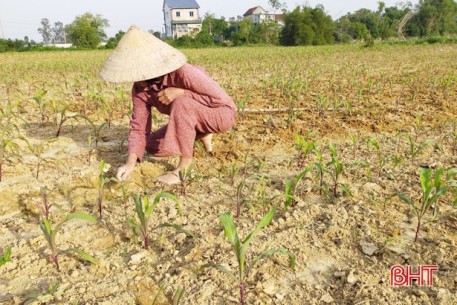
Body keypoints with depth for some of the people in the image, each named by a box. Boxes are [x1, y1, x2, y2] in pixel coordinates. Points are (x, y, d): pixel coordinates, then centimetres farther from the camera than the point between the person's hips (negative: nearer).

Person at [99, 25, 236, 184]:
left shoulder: (182, 73, -33)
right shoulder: (139, 89, -13)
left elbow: (221, 98, -27)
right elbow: (139, 127, -12)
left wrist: (180, 92, -35)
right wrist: (130, 163, -26)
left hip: (221, 112, -7)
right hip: (192, 118, 7)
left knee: (181, 103, -35)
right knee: (152, 146, 2)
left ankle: (185, 165, -21)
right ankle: (202, 135, 15)